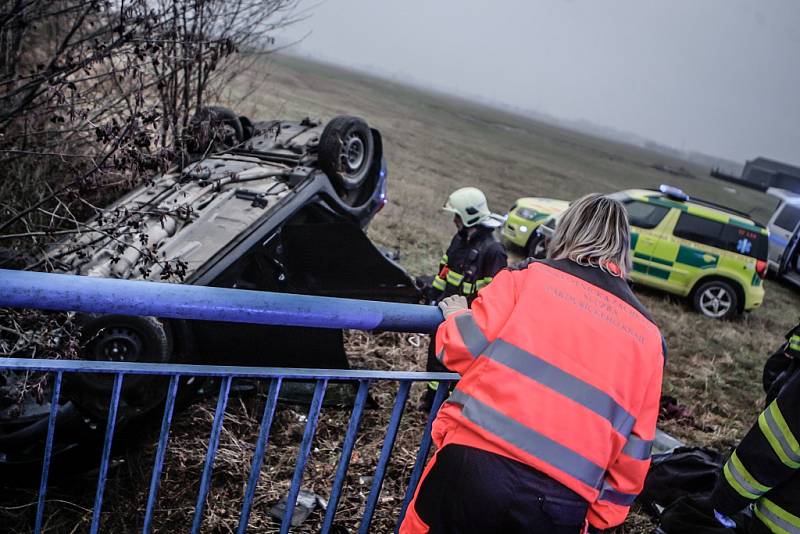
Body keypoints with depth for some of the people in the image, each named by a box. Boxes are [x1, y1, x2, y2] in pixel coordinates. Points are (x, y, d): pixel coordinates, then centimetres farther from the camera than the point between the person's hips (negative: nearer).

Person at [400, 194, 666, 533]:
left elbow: (463, 350, -3)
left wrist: (456, 315, 18)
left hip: (476, 462, -2)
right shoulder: (648, 337, 12)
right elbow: (633, 450, 11)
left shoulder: (529, 275, 2)